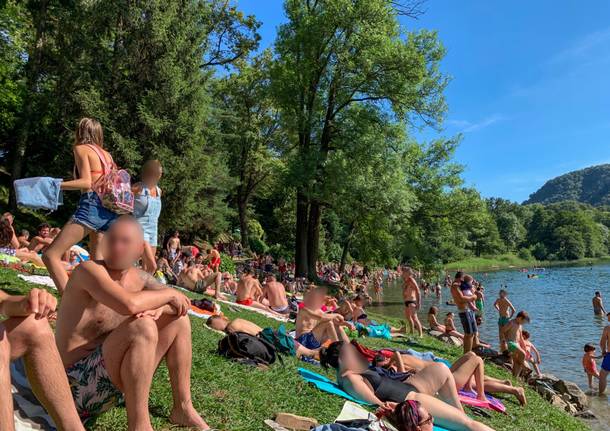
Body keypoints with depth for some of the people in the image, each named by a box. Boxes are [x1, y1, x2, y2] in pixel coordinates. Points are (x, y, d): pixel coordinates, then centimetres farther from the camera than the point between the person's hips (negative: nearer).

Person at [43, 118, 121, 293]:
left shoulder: (81, 148, 4)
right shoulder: (107, 154, 22)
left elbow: (86, 182, -10)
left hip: (92, 205, -7)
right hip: (111, 210, 8)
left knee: (50, 255, -8)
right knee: (97, 262, 17)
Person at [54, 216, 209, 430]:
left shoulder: (139, 278, 3)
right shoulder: (89, 270, -19)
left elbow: (181, 304, 9)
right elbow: (129, 304, -37)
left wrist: (159, 307, -13)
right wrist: (169, 293, -19)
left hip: (115, 372, 8)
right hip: (78, 383, -8)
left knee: (179, 319, 5)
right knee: (142, 327, -32)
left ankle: (183, 408, 7)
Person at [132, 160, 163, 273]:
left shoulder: (159, 191, 10)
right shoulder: (138, 188, -9)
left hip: (153, 231, 7)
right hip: (140, 229, -7)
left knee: (146, 268, 10)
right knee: (152, 266, -19)